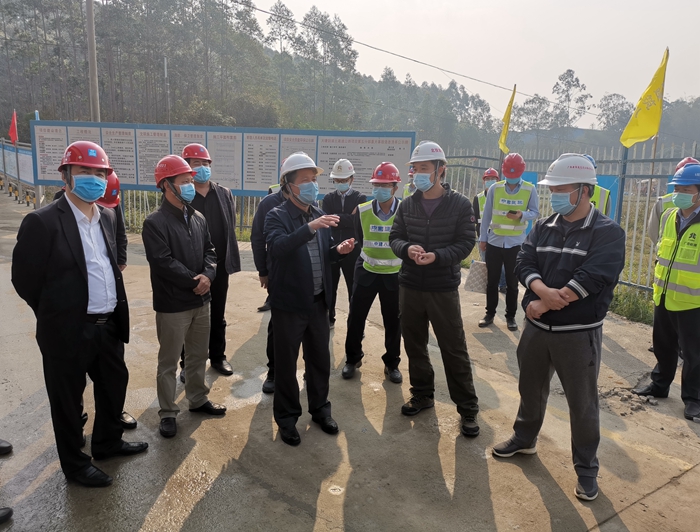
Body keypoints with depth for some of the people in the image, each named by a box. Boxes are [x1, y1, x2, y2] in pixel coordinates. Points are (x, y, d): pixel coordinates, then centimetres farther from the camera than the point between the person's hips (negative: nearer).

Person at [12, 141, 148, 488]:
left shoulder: (107, 217, 6)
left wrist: (115, 311, 13)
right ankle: (75, 465, 32)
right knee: (68, 400, 12)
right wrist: (57, 314, 0)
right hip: (69, 331, -7)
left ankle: (108, 442, 45)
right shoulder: (42, 222, -16)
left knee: (114, 385, 22)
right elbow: (24, 278, -10)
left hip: (108, 326, 7)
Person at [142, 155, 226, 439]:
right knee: (169, 362, 7)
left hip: (201, 300, 7)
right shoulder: (155, 222, -13)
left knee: (198, 355, 20)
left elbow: (210, 251, 6)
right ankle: (168, 413, 21)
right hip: (172, 304, -6)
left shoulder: (198, 218, 8)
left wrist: (207, 275, -14)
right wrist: (194, 281, -15)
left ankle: (198, 399, 37)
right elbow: (163, 262, -20)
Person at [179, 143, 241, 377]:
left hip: (220, 266, 4)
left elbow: (231, 229, 8)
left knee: (218, 316, 16)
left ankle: (218, 357, 33)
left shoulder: (225, 194, 5)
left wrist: (230, 260, 4)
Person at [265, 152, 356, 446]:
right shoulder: (277, 216, -11)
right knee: (286, 362, 8)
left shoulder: (319, 215, 8)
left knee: (320, 358, 17)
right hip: (289, 302, -5)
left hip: (318, 301, 6)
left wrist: (338, 250, -5)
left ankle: (320, 409, 36)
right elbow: (278, 247, -30)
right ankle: (287, 417, 26)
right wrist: (310, 227, -40)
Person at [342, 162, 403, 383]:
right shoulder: (362, 211, -6)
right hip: (366, 272, 1)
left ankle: (392, 363, 27)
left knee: (393, 322, 9)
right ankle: (352, 358, 26)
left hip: (394, 275, -1)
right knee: (356, 318, 6)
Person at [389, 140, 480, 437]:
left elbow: (466, 243, -9)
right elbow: (394, 237, 4)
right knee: (414, 344, 15)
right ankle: (422, 394, 35)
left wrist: (437, 256, -25)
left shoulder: (460, 205, -5)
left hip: (444, 289, -4)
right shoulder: (407, 205, 5)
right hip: (410, 286, 4)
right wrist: (407, 248, -19)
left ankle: (467, 408, 17)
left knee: (454, 349, 2)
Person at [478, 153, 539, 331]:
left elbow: (535, 213, -1)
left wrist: (522, 215, -24)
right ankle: (490, 313, 21)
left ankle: (510, 316, 19)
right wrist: (483, 237, 1)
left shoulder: (530, 190, -4)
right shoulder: (495, 188, -2)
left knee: (512, 282, 8)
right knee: (492, 280, 9)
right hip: (494, 241, 1)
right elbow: (487, 214, 2)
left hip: (515, 243, -1)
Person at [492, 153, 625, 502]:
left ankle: (586, 468, 27)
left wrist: (542, 304, -19)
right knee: (530, 388, 20)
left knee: (582, 403, 8)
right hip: (537, 328, 5)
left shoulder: (608, 233, -10)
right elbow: (524, 264, -6)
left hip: (579, 333, -5)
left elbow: (590, 279, -22)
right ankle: (525, 438, 43)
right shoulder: (542, 228, 6)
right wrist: (545, 293, -25)